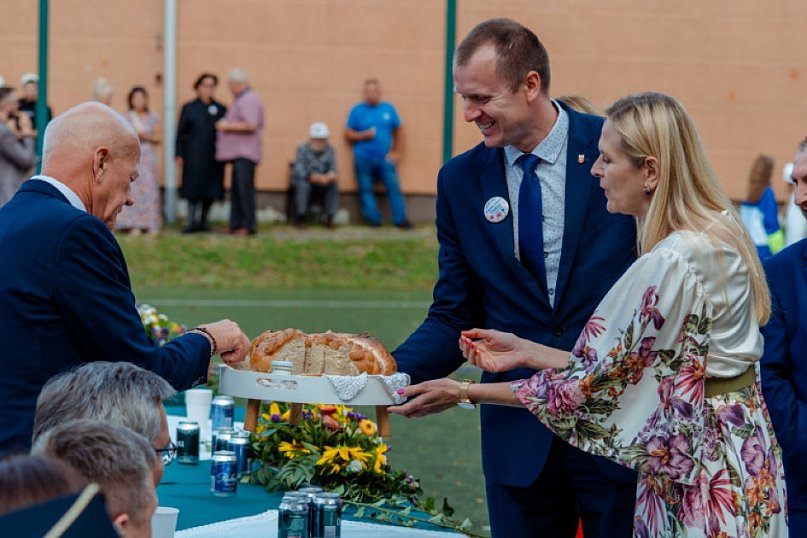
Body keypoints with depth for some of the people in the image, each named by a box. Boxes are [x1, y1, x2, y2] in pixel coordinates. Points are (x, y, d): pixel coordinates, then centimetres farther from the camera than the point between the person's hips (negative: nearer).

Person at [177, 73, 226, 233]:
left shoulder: (220, 109, 11)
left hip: (213, 157, 2)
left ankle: (203, 221, 14)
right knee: (193, 189, -5)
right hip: (194, 157, -2)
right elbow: (181, 133, 5)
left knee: (210, 190, 3)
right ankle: (191, 222, -3)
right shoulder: (189, 108, 7)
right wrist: (179, 154, -2)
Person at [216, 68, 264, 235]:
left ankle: (248, 226, -11)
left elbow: (251, 125, -22)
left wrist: (228, 126, -14)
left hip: (245, 154, -11)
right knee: (236, 191, 10)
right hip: (238, 153, 11)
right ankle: (236, 225, 12)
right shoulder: (241, 100, 21)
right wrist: (225, 124, 14)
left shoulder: (249, 100, -12)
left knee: (245, 189, -11)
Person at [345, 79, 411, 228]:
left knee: (394, 187, -7)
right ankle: (373, 219, 7)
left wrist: (398, 152, 5)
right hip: (363, 158, 0)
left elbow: (398, 130, 13)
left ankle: (400, 219, -3)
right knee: (366, 189, 0)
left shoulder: (388, 109, 7)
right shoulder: (357, 110, 3)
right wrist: (363, 135, -13)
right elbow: (348, 134, 4)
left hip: (385, 158, 1)